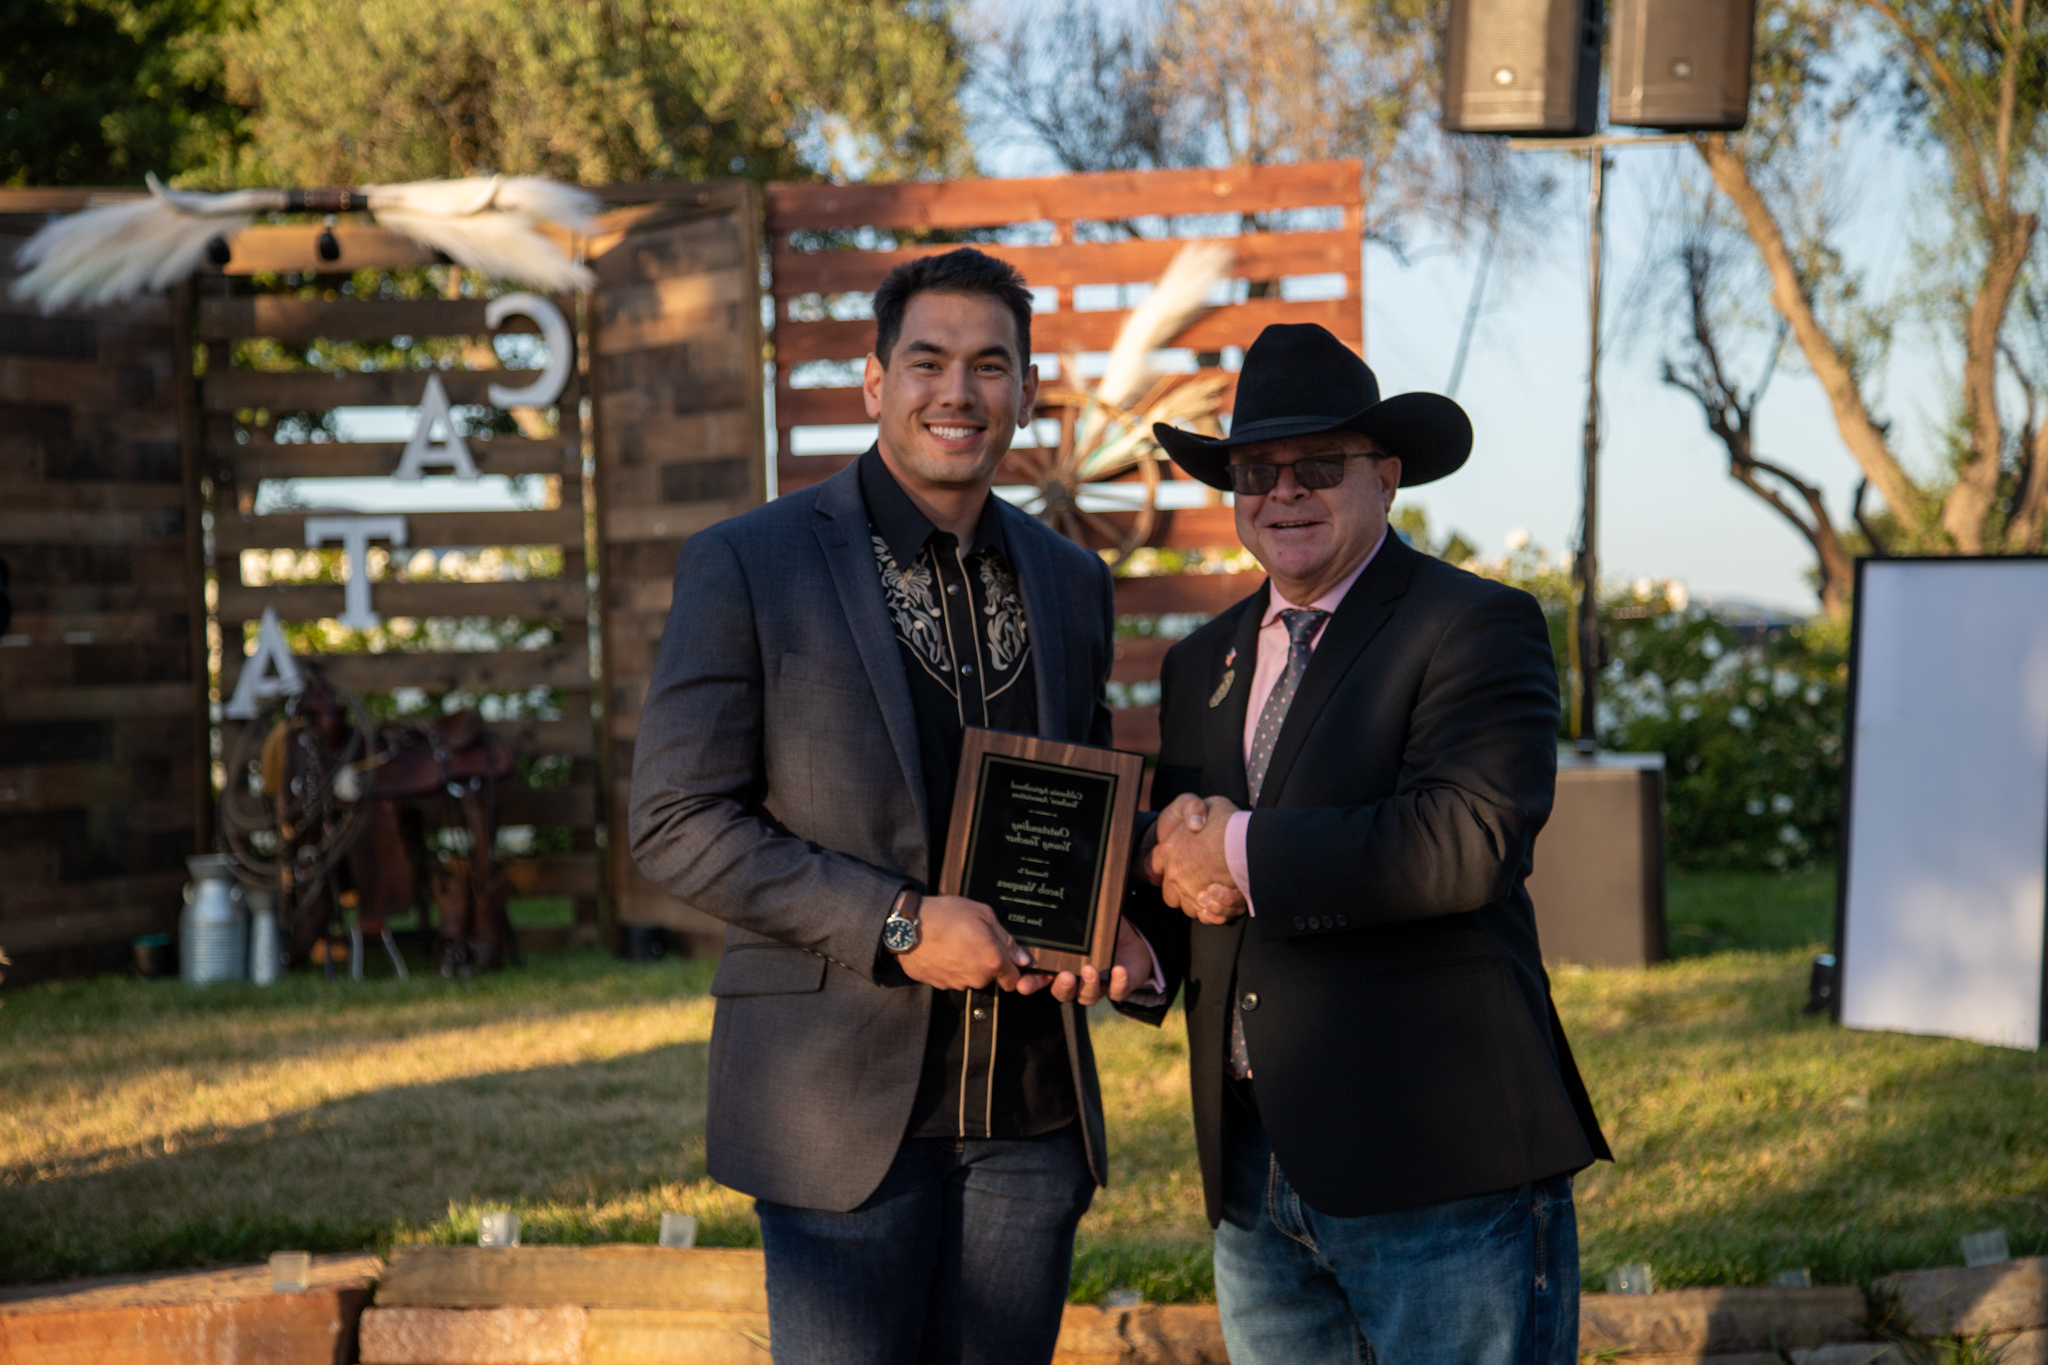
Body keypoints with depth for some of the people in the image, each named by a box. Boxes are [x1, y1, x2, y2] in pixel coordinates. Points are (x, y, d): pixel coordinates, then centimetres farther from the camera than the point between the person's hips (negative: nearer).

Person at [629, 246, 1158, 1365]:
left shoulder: (1071, 584, 12)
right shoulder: (746, 568, -4)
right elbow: (676, 824, -8)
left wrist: (1117, 929, 0)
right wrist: (897, 925, -17)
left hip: (1032, 1111, 5)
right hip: (845, 1105, -4)